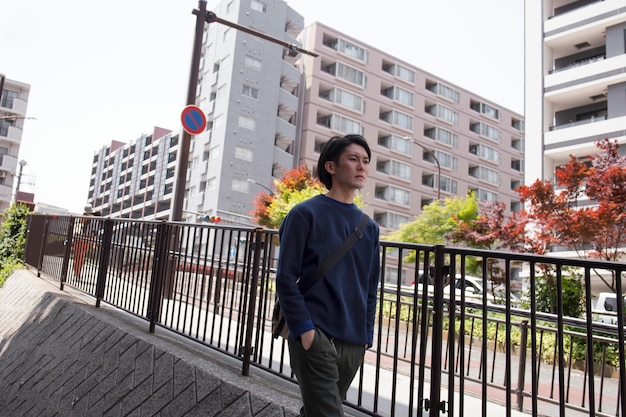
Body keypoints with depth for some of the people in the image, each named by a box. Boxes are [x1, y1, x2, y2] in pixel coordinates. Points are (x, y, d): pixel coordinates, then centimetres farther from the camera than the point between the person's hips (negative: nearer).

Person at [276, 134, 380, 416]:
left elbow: (370, 288, 15)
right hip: (315, 337, -5)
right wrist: (304, 329, -15)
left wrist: (366, 336, 9)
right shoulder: (306, 214, -4)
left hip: (353, 343, 5)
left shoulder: (370, 228, 12)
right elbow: (286, 278, -8)